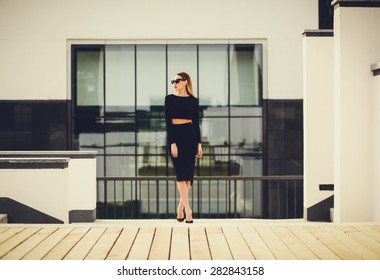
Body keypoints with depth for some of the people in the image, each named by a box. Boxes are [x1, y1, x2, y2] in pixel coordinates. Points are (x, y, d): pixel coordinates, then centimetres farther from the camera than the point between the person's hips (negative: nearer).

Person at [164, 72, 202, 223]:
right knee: (180, 173, -6)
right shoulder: (170, 98, 2)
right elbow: (168, 121, -3)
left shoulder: (193, 100, 7)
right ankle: (187, 210, -8)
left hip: (190, 136, 2)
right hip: (175, 136, -2)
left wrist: (199, 143, 3)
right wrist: (172, 143, -12)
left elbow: (196, 122, 9)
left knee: (188, 173, 1)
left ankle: (180, 209, 12)